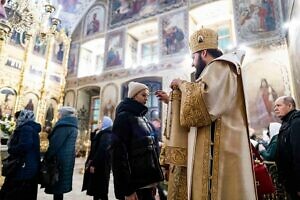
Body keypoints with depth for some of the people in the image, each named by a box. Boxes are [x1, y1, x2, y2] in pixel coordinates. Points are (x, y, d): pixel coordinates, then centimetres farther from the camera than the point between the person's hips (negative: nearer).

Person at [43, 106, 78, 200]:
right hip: (67, 159, 9)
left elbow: (55, 144, -18)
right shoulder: (72, 126, 14)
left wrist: (46, 157, -9)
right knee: (59, 185, 17)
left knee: (57, 186, 0)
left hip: (60, 159, -9)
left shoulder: (64, 125, -15)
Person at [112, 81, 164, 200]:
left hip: (148, 179, 7)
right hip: (134, 182, -7)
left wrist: (154, 178, 13)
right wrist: (127, 190, -19)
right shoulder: (123, 117, -11)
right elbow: (119, 153, -17)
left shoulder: (143, 118, 13)